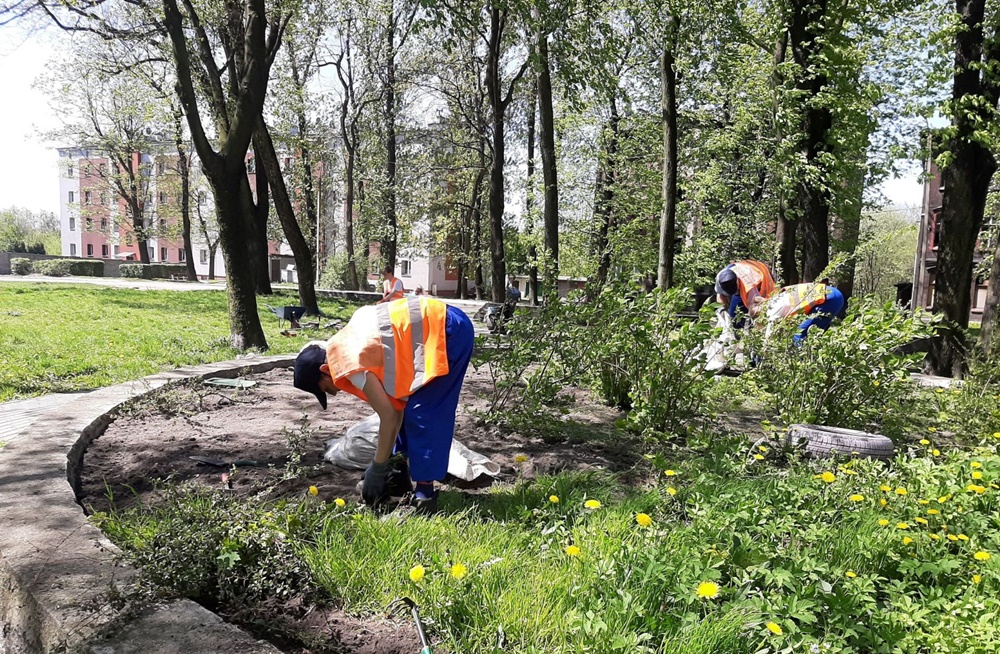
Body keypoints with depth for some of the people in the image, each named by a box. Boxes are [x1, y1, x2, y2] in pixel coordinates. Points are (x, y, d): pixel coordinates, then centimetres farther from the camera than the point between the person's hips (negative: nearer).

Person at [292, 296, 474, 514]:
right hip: (441, 325, 10)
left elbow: (389, 417, -13)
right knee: (406, 405, 14)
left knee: (423, 413, -8)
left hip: (448, 331, -10)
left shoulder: (348, 362, -15)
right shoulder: (349, 344, 13)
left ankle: (425, 490, -1)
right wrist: (393, 459, 16)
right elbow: (395, 401, 15)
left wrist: (378, 470, -2)